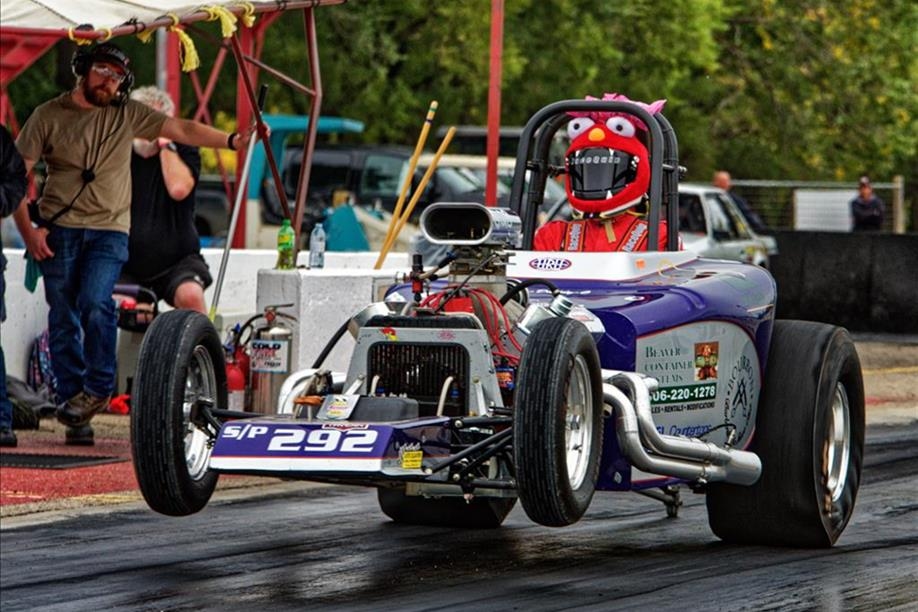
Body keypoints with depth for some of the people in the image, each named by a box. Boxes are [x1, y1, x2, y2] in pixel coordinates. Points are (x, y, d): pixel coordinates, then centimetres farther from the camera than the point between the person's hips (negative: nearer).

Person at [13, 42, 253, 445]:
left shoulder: (128, 115, 8)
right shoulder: (48, 116, 4)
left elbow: (182, 131, 5)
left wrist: (231, 140, -7)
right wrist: (27, 230, -6)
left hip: (109, 230, 0)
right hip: (58, 230, 0)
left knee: (95, 304, -22)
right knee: (63, 320, -2)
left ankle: (97, 388, -7)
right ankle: (75, 411, 4)